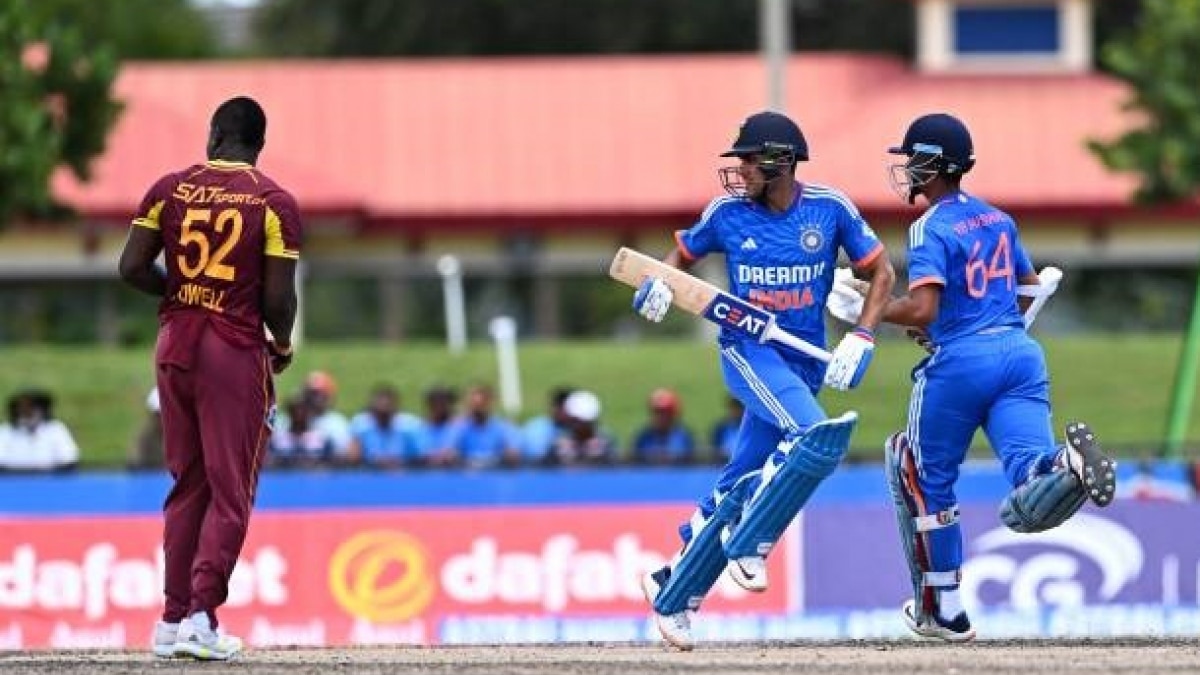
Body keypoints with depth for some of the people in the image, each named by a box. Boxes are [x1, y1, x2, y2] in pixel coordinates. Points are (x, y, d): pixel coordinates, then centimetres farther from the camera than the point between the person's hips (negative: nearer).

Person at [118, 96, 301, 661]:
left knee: (186, 484, 14)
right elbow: (278, 296, -10)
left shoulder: (170, 189, 2)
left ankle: (173, 619, 13)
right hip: (238, 352, -4)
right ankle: (201, 616, -10)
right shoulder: (274, 202, -7)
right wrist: (282, 346, 9)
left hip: (175, 347, 4)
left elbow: (131, 268, -2)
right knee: (230, 491, 1)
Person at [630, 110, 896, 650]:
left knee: (742, 487, 2)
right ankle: (746, 545, -17)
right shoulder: (728, 212, -2)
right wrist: (660, 283, -9)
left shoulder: (830, 209, -3)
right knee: (816, 437, -29)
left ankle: (673, 593, 15)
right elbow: (683, 254, 14)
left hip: (806, 360, 2)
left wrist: (860, 339, -7)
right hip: (749, 350, -2)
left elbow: (881, 273, 5)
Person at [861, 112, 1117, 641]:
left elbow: (922, 309, -18)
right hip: (1021, 353, 6)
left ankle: (943, 608, 19)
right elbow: (1029, 289, 29)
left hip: (960, 360, -6)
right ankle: (1069, 465, -45)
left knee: (927, 478, 16)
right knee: (1028, 502, -10)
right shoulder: (997, 219, 17)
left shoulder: (931, 228, -6)